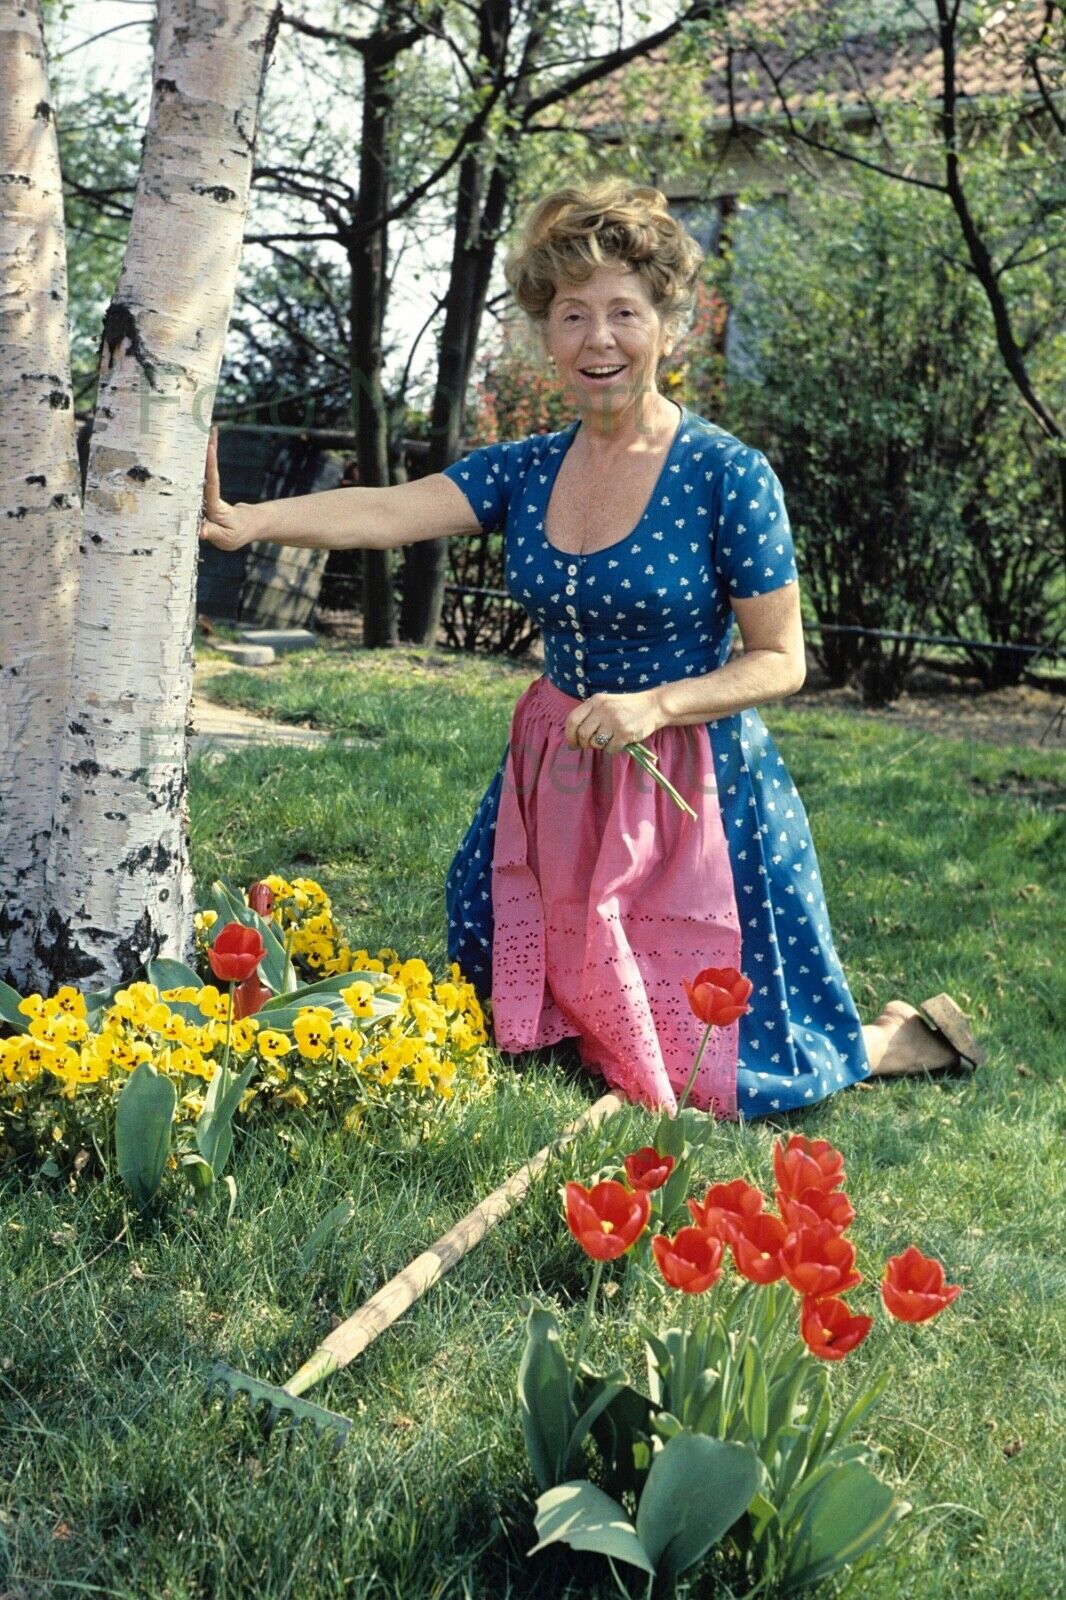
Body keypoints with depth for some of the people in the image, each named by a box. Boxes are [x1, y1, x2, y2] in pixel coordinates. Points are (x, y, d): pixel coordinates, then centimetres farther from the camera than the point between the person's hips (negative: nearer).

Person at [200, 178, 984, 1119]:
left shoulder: (727, 476, -15)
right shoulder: (526, 470, -1)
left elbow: (781, 661, -12)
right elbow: (387, 513, -15)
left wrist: (655, 705, -27)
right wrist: (245, 522, -31)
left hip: (690, 787, -5)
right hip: (555, 787, 6)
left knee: (713, 1072, 3)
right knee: (520, 1019, 21)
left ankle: (906, 1040, 28)